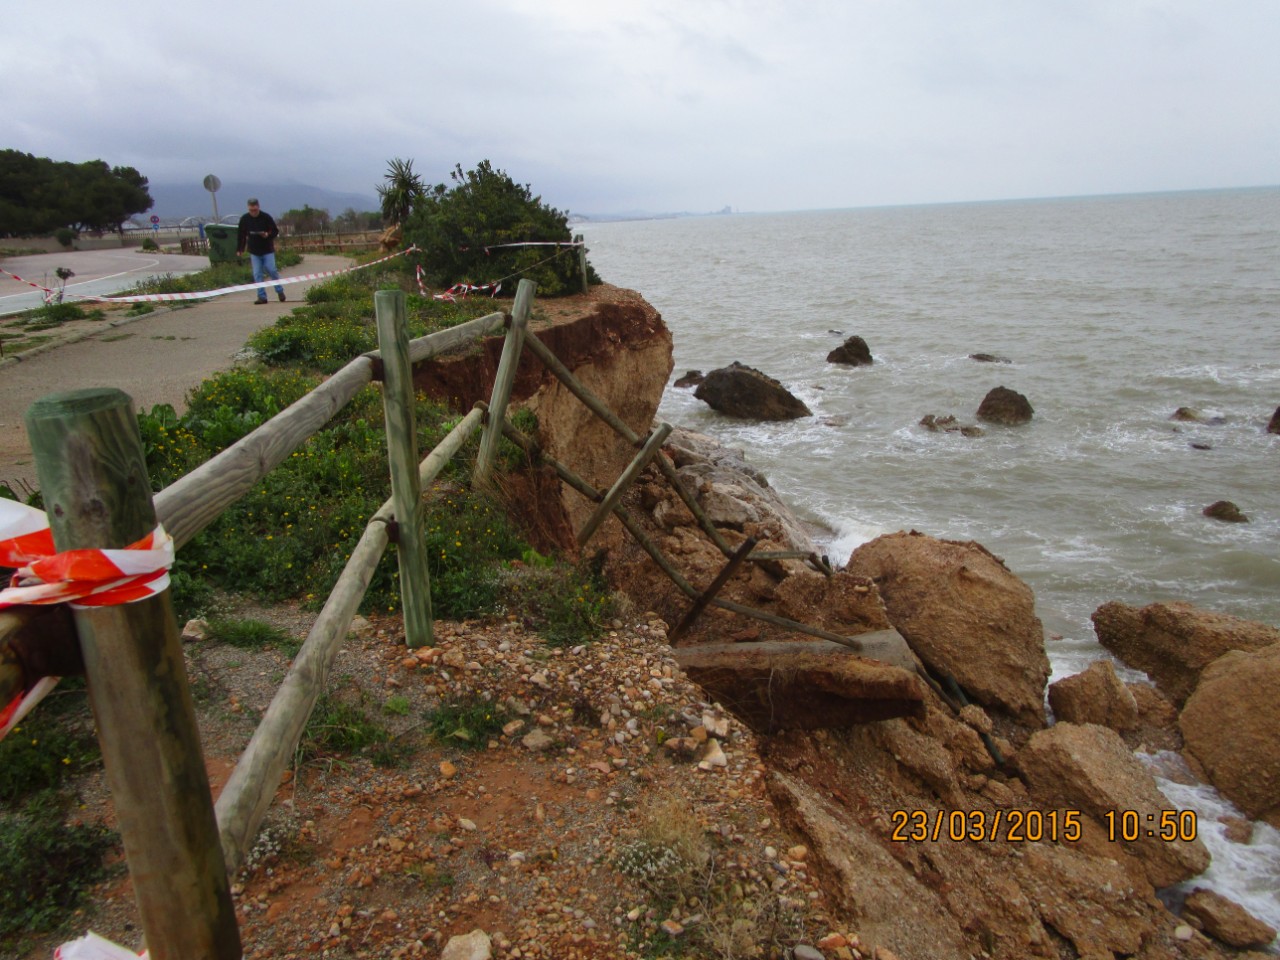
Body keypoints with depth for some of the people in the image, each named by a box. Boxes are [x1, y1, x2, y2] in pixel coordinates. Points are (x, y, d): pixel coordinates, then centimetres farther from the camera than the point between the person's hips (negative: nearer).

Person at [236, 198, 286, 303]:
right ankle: (262, 296, 3)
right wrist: (239, 249, 8)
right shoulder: (244, 219, -1)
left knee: (272, 270, -4)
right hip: (254, 252, 3)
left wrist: (267, 235, -24)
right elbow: (240, 235, 8)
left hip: (267, 250, -3)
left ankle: (280, 291, 16)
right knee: (257, 274, 0)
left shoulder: (266, 217, -8)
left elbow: (276, 231, -3)